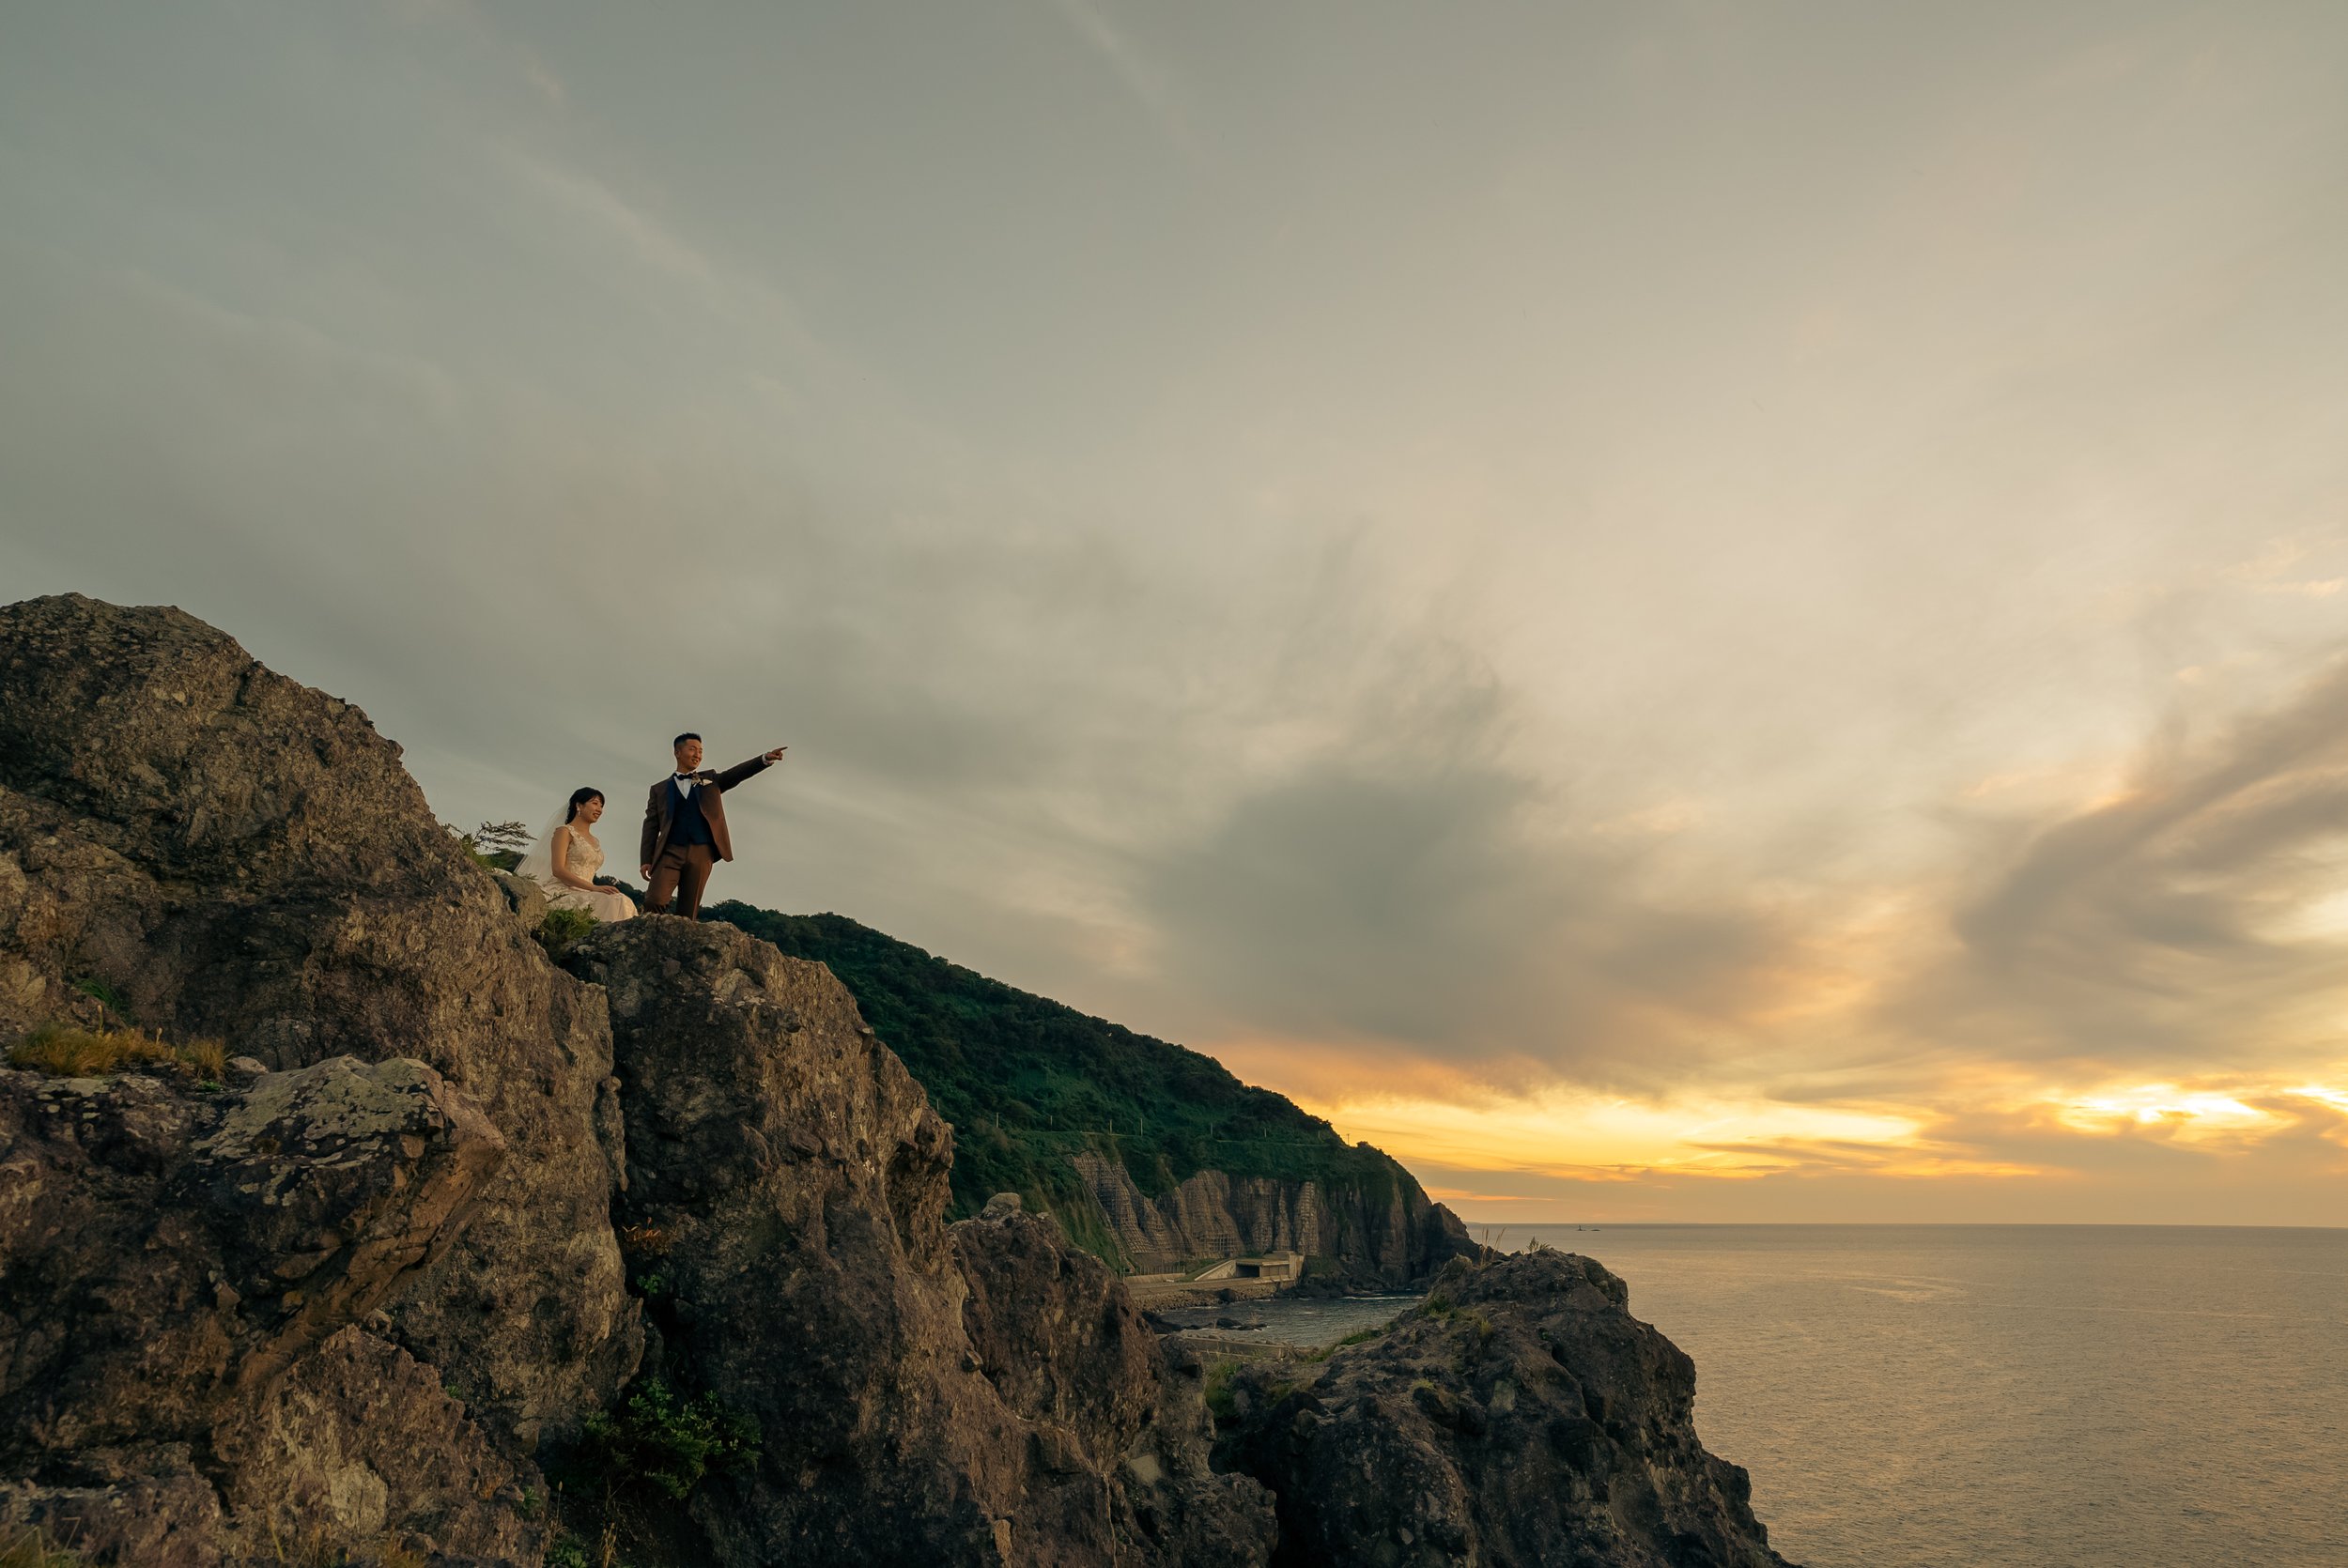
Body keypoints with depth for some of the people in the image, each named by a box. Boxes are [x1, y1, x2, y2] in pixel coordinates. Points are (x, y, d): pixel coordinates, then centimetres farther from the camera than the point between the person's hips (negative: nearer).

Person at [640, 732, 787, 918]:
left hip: (701, 853, 1)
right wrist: (647, 860, -1)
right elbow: (651, 826, 9)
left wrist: (765, 759, -12)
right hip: (670, 852, -1)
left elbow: (737, 773, 4)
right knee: (654, 902, -19)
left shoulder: (710, 781, 18)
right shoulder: (660, 789, 14)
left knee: (688, 913, -1)